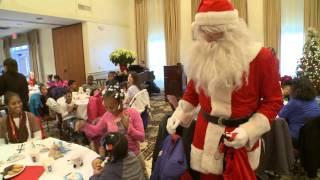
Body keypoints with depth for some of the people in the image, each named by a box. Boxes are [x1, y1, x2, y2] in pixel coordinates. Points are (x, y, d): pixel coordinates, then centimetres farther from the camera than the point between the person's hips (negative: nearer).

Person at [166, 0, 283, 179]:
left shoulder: (261, 57, -13)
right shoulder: (200, 54, -2)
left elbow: (273, 101, -7)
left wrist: (249, 130, -18)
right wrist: (179, 114, 1)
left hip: (242, 138, -2)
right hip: (206, 134, 3)